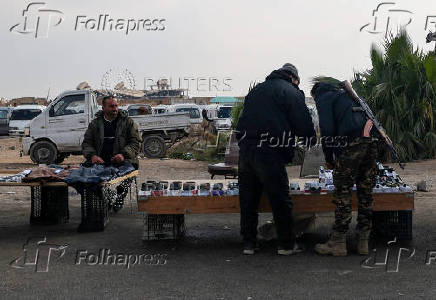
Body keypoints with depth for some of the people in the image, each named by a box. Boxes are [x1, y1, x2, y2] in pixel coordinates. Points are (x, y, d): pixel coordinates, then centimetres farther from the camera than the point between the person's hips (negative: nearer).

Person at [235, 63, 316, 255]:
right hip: (269, 154, -6)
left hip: (245, 149, 6)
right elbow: (305, 128, -5)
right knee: (281, 200, 6)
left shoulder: (256, 90, 21)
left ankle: (248, 243, 20)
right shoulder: (291, 92, 1)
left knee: (248, 200, 13)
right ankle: (286, 244, 15)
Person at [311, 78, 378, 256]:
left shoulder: (323, 98, 11)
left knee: (342, 194, -3)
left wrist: (328, 158, 6)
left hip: (350, 146, -7)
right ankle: (363, 241, 15)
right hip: (370, 143, 7)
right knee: (365, 194, 9)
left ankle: (338, 243, 0)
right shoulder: (346, 94, 34)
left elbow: (327, 130, -3)